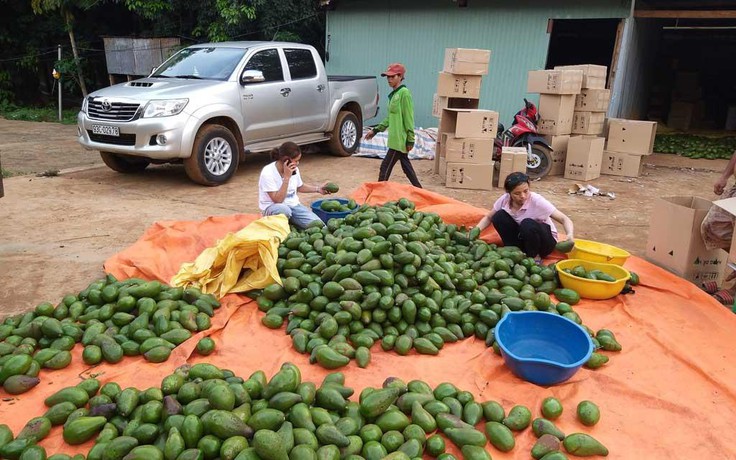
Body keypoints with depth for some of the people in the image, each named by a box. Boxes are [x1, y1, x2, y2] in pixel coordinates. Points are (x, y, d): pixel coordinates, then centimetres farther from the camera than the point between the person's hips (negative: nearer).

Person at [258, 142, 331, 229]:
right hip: (272, 207, -5)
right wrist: (287, 177, -29)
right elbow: (278, 200, -26)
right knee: (284, 210, -42)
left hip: (293, 205, 6)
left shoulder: (294, 169, -2)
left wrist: (318, 189, 11)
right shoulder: (268, 173, -21)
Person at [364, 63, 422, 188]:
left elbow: (409, 118, -16)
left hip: (400, 140, -9)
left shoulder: (404, 93, -13)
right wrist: (376, 130, 20)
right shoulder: (394, 94, 14)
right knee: (406, 167, 15)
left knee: (385, 168, -5)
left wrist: (410, 140, -18)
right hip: (397, 139, 9)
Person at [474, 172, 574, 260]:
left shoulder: (537, 200, -27)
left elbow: (564, 219, -26)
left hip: (545, 240, -3)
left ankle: (535, 257, -11)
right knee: (499, 216, -19)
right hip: (522, 238, 4)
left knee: (527, 224, -35)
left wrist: (570, 235, -47)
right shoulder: (505, 199, -15)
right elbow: (489, 218, -1)